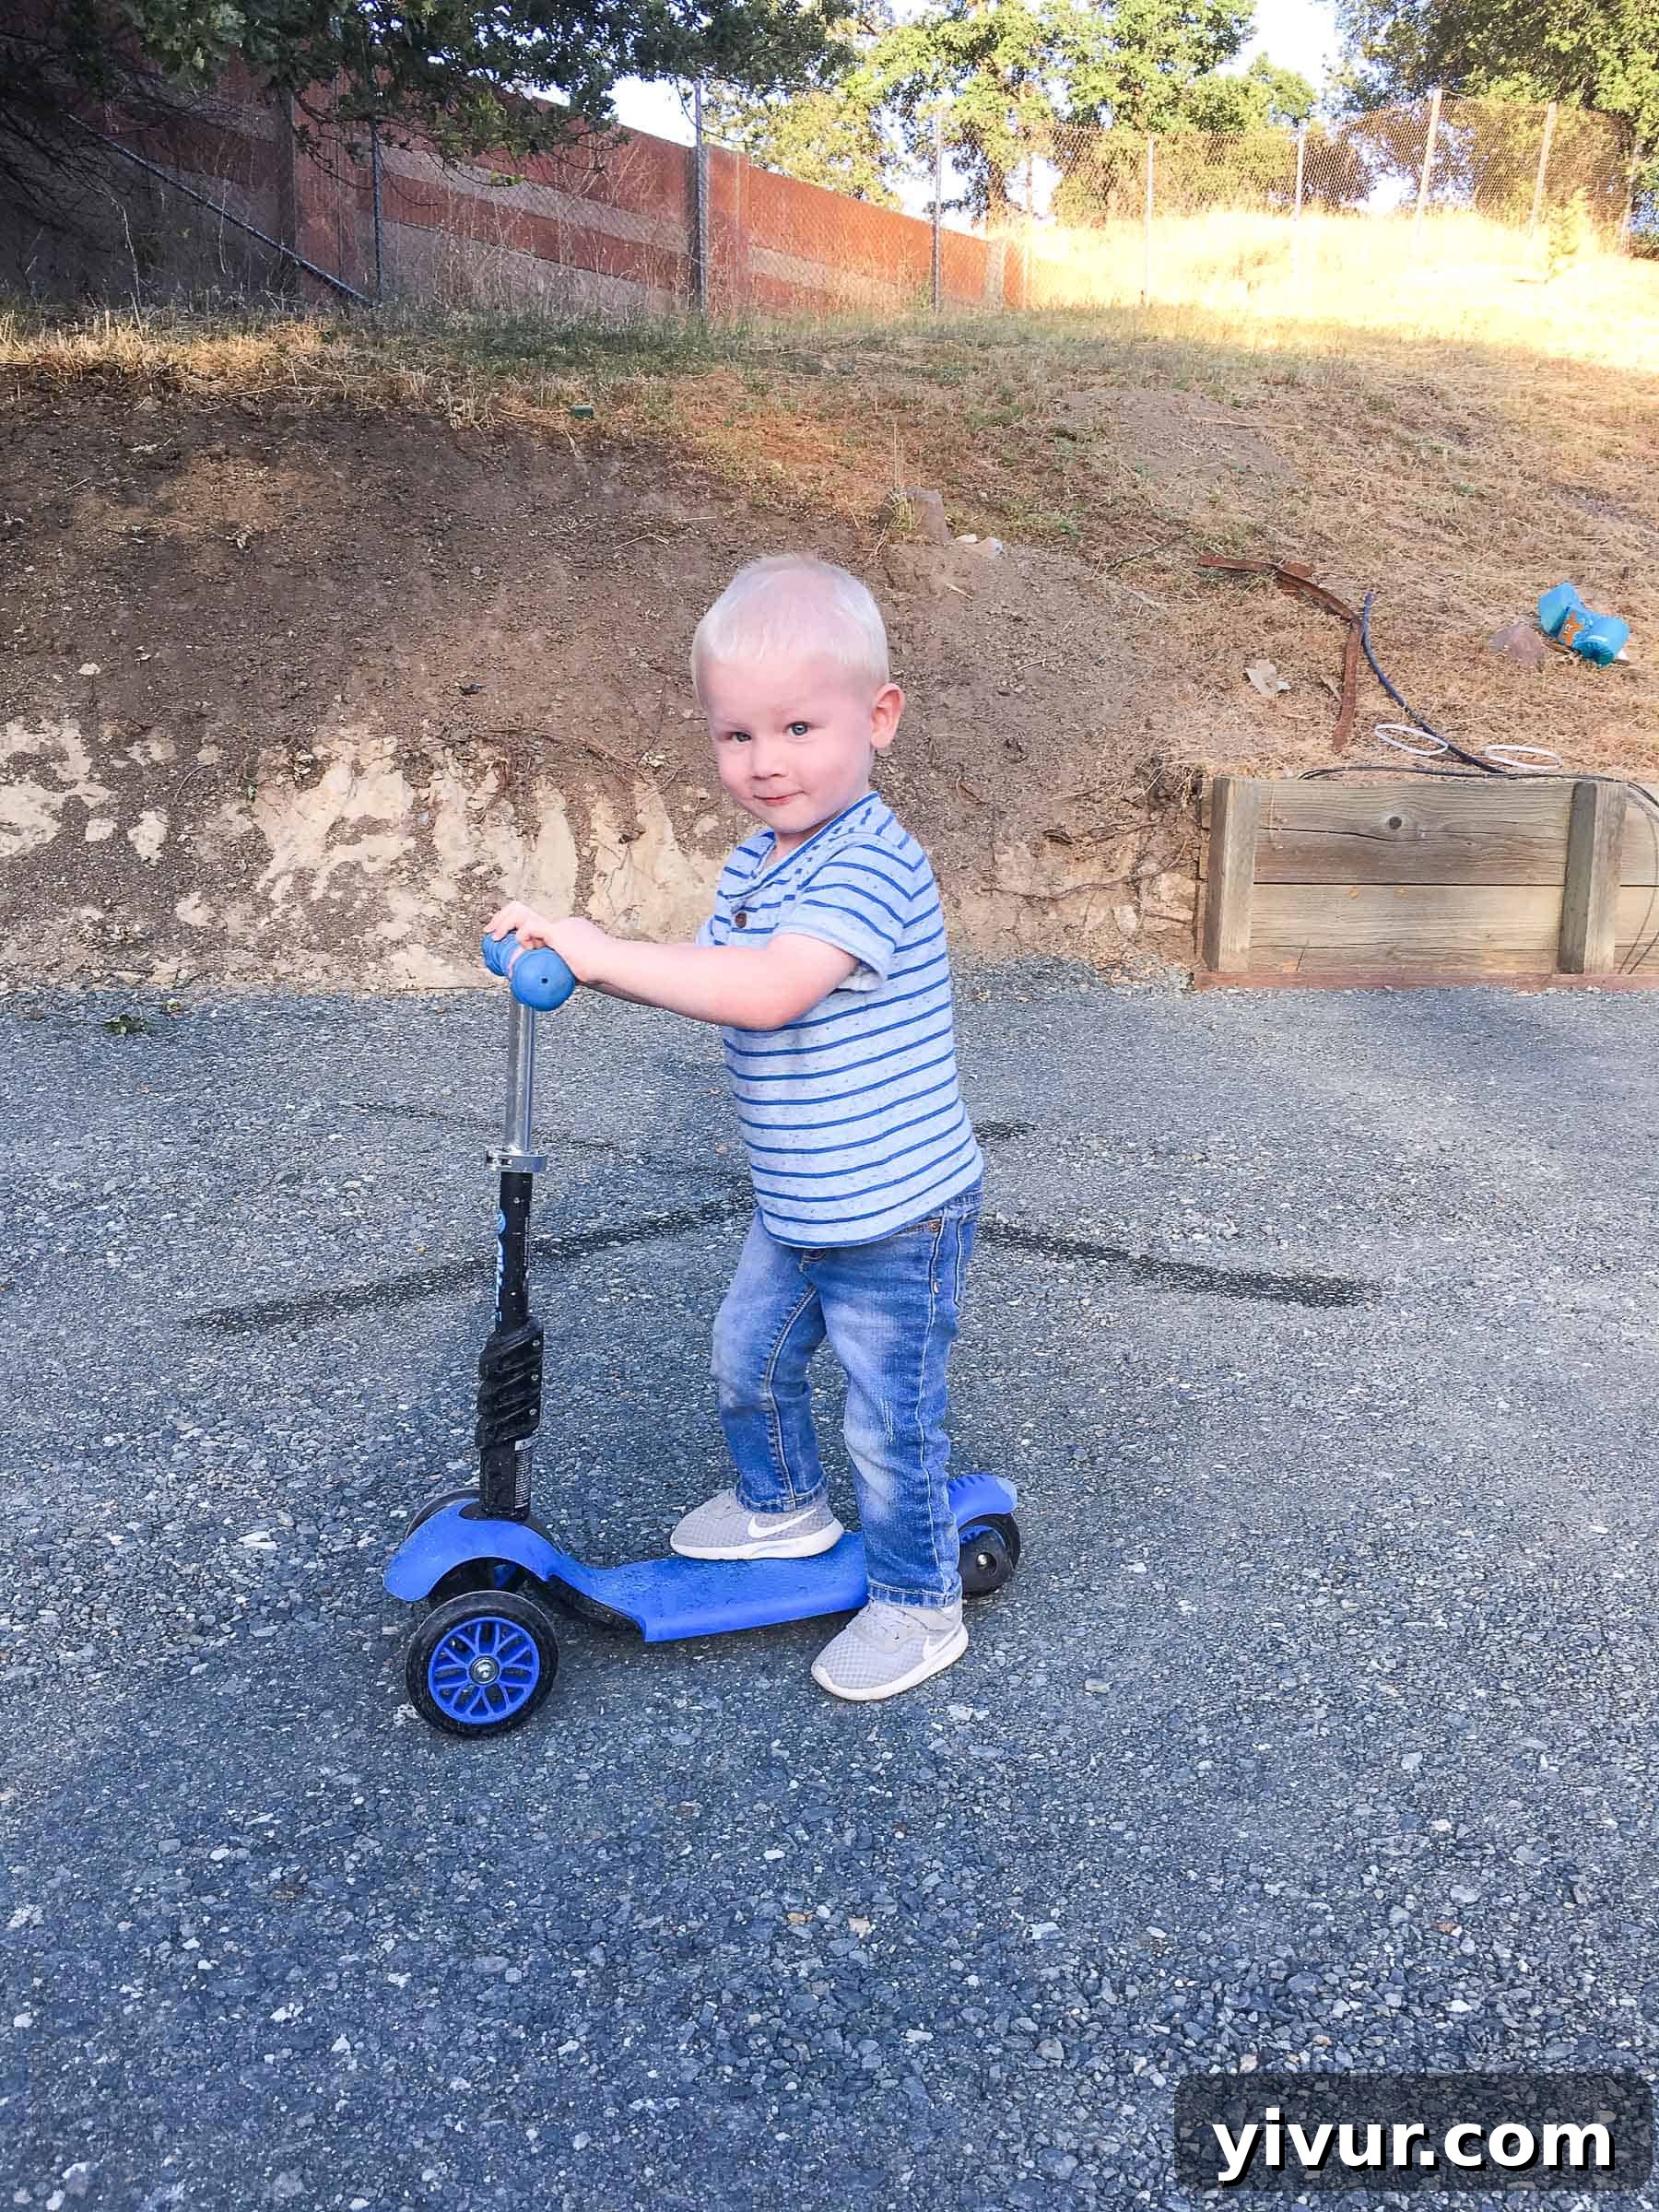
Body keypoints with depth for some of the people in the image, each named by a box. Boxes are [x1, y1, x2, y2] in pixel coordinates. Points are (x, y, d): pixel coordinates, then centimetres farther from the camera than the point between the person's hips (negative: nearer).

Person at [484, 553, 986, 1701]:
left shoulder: (871, 865, -26)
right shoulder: (754, 864, 6)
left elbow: (767, 992, -39)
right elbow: (711, 977, 9)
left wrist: (599, 951, -36)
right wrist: (592, 959, -7)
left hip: (898, 1218, -9)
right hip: (795, 1212, 9)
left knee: (891, 1423, 5)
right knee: (749, 1356, 24)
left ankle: (920, 1605, 28)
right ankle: (784, 1505, 50)